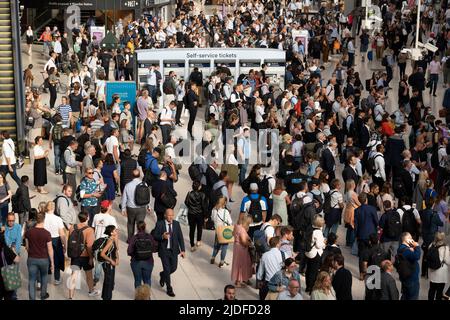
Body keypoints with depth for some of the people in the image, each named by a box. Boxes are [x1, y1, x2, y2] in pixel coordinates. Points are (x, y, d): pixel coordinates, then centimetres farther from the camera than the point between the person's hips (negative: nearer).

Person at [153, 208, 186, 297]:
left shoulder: (176, 224, 0)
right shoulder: (159, 224, -8)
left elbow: (180, 237, 2)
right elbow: (154, 236, -6)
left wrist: (182, 250, -4)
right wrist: (162, 237, -26)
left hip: (174, 250, 3)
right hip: (164, 251, -3)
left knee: (173, 268, 8)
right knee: (167, 270, -3)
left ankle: (163, 275, 42)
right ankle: (169, 289, 12)